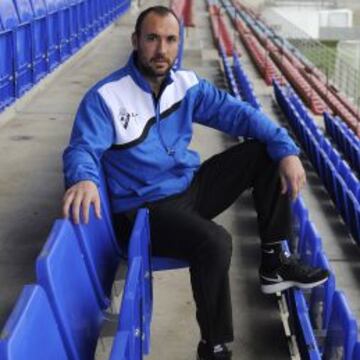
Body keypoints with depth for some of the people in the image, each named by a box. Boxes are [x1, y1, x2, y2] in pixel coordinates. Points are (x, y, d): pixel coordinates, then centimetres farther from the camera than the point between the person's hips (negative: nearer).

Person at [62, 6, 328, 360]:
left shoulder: (186, 85, 3)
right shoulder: (105, 96, -14)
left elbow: (237, 113, -2)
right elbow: (82, 149, -22)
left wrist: (286, 149, -15)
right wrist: (83, 179, -47)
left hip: (192, 187, 7)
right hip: (146, 208, -7)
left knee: (266, 152, -2)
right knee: (214, 242, -35)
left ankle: (274, 263, 6)